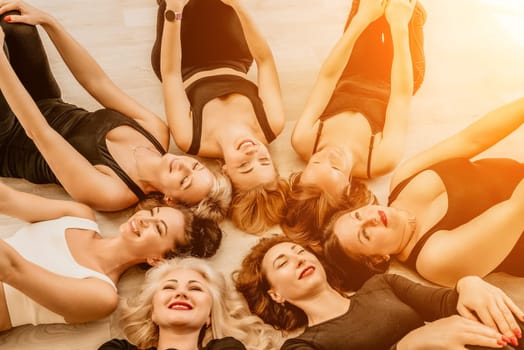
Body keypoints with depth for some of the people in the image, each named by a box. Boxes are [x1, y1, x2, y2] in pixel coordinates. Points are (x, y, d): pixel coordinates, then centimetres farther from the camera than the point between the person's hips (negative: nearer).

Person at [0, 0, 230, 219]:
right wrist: (48, 21, -18)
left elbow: (38, 131, -38)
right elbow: (97, 81, -13)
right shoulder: (157, 132, -18)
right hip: (49, 107, 6)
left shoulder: (110, 193, -35)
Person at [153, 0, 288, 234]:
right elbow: (265, 60, -33)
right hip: (231, 61, 2)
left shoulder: (190, 141, -44)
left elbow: (170, 72, -39)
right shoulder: (271, 126, -39)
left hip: (186, 71, -2)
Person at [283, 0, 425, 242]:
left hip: (349, 80, 2)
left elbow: (327, 78, -34)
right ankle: (405, 20, 38)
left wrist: (361, 20, -33)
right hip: (388, 86, -2)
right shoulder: (381, 159, -43)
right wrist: (400, 27, -36)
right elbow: (402, 93, -36)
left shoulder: (304, 143, -39)